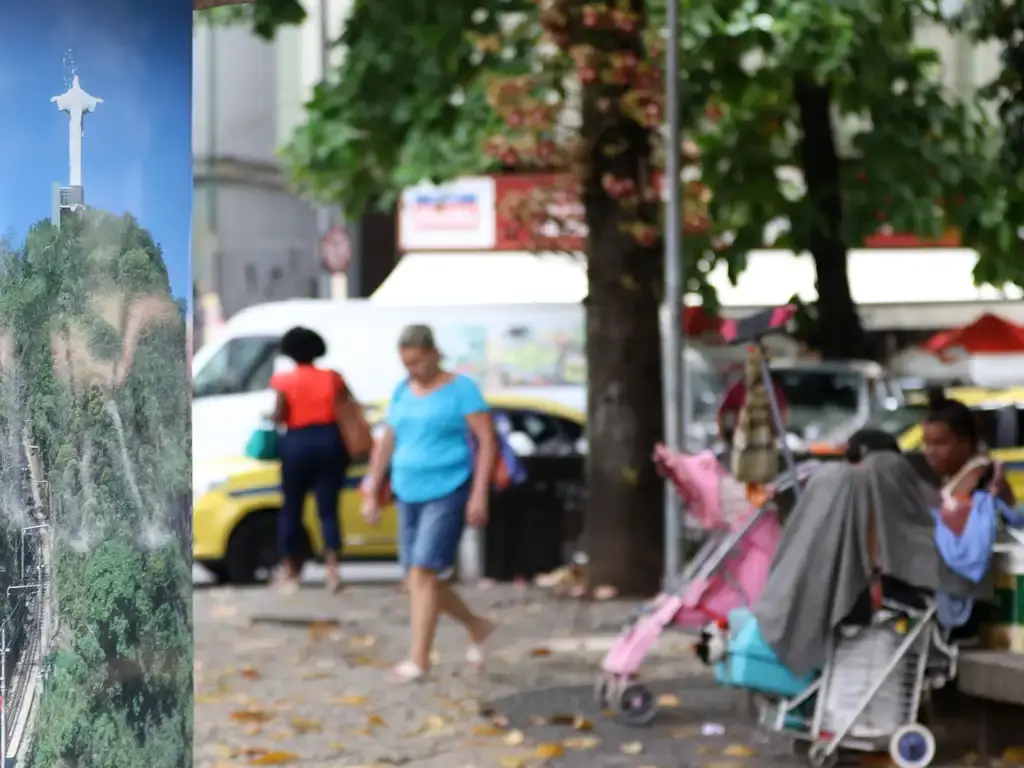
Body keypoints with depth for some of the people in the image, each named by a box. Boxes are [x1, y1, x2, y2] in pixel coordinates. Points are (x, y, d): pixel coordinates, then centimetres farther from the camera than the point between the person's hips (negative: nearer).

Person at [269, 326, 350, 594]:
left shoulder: (284, 380, -4)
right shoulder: (332, 378, 2)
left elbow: (279, 417, -9)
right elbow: (343, 413, -1)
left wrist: (273, 417, 12)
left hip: (297, 444, -1)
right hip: (329, 442, 1)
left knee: (292, 509, 10)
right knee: (328, 508, 3)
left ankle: (289, 571, 15)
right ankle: (332, 568, -11)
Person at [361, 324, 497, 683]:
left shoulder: (461, 389, -6)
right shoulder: (402, 391, 11)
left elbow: (487, 441, -10)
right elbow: (386, 444, 15)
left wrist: (480, 494, -17)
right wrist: (372, 494, 12)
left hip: (447, 494, -7)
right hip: (409, 494, 7)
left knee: (422, 573, -16)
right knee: (418, 579, 8)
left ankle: (419, 658, -13)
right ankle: (477, 626, 29)